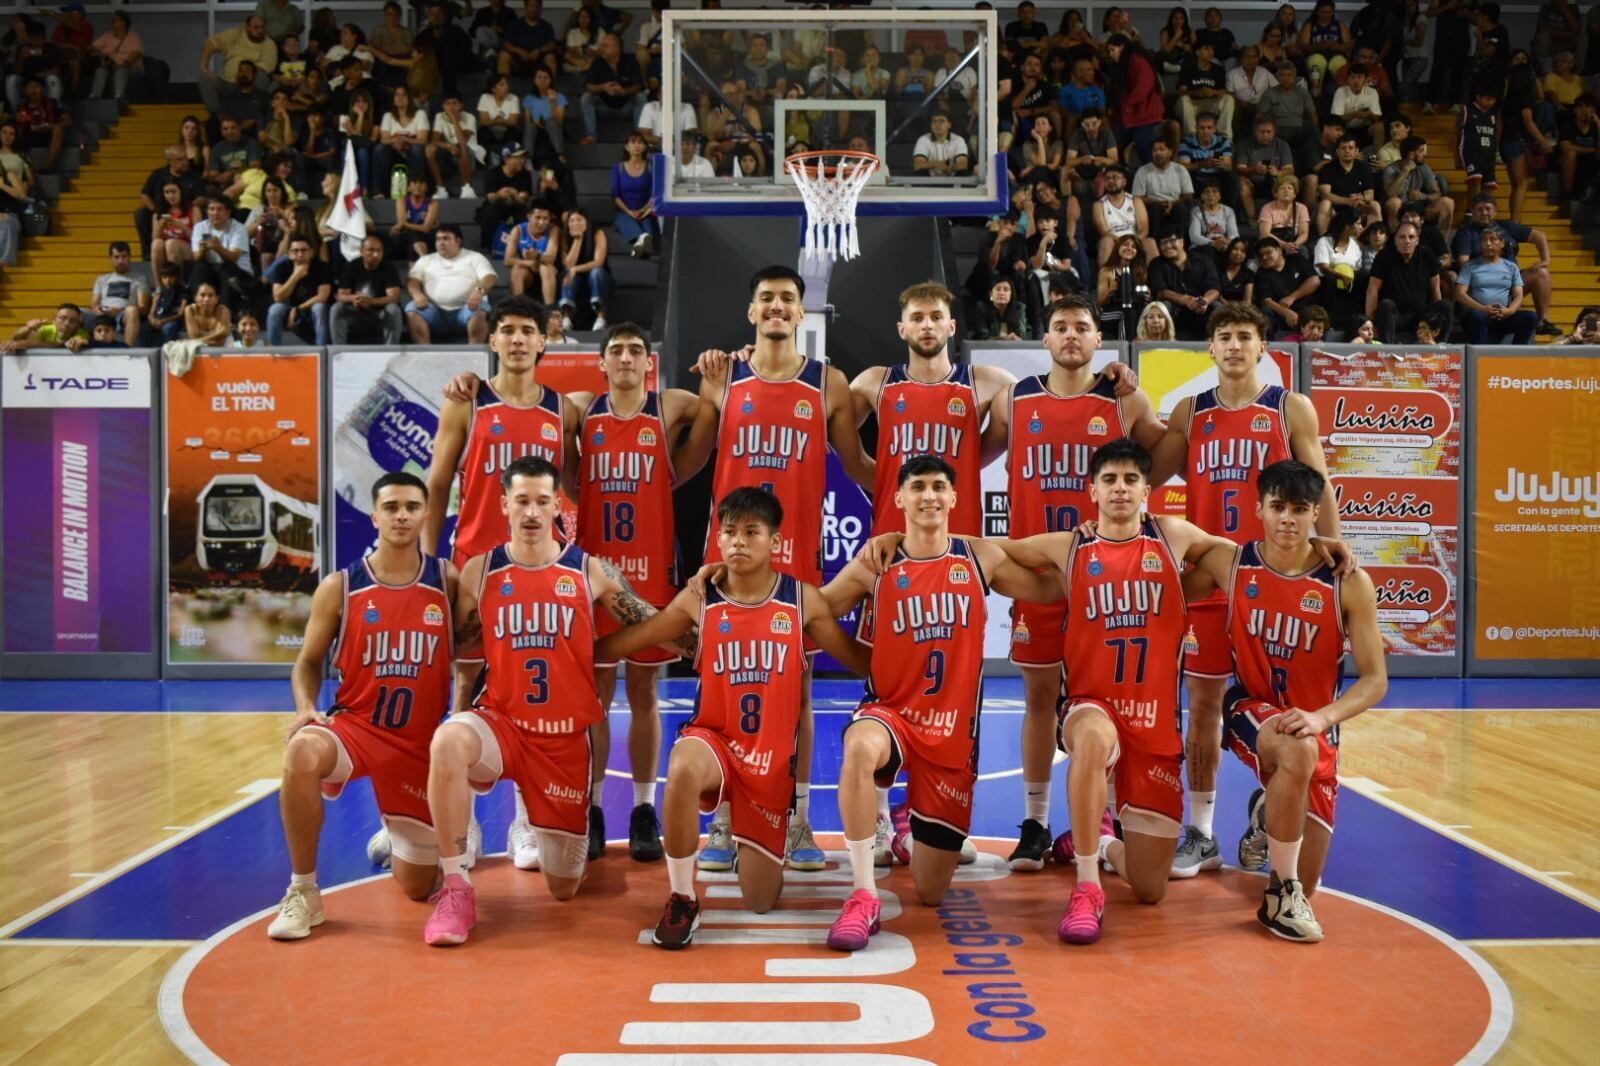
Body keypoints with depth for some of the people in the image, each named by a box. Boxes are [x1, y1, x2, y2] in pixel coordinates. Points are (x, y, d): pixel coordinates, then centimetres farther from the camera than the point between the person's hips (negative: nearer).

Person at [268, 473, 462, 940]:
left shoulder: (448, 582, -2)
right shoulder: (340, 587, -3)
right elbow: (309, 661, 5)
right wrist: (306, 707, -13)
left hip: (421, 741, 1)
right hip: (354, 724, -1)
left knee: (417, 886, 6)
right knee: (302, 752, -38)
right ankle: (303, 891, -17)